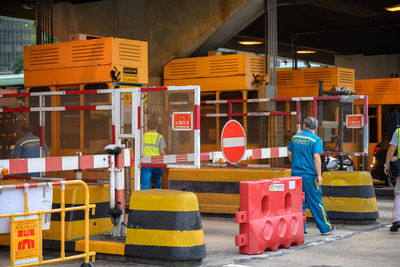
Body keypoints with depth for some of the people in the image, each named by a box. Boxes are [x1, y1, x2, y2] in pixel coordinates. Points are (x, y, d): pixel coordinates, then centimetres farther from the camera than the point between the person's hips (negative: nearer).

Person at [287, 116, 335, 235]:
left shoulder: (295, 137, 8)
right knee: (316, 203, 3)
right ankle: (325, 227, 12)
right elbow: (316, 157, -16)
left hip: (296, 173, 5)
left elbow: (289, 154, 14)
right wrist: (319, 175, -14)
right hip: (309, 175, -5)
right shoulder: (316, 139, -9)